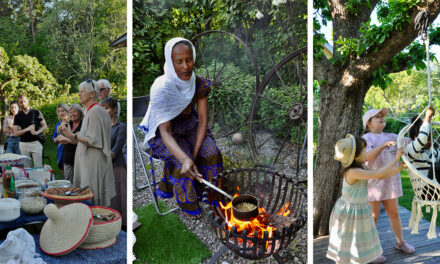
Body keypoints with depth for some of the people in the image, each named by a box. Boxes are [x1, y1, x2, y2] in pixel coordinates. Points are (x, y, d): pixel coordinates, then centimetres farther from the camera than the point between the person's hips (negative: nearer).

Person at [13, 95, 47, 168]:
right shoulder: (18, 116, 7)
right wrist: (27, 129, -14)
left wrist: (36, 132, -16)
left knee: (38, 167, -5)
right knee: (27, 167, 5)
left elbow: (45, 126, 3)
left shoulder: (36, 112, 2)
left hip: (36, 142, -2)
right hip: (24, 144, 2)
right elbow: (15, 133, 3)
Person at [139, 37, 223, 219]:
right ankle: (187, 202, 0)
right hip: (165, 133, -4)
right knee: (181, 163, -27)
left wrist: (195, 153, -23)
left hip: (190, 127, 4)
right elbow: (165, 131, -32)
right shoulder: (161, 88, -28)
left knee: (211, 153, -19)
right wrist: (185, 158, -48)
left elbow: (203, 119, -10)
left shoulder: (199, 83, -13)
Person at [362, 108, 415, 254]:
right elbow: (367, 157, -26)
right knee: (373, 216, 4)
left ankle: (400, 242, 34)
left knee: (394, 213, 17)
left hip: (389, 182, 6)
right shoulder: (366, 138, -9)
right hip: (372, 183, -5)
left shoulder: (390, 136, 9)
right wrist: (383, 146, -39)